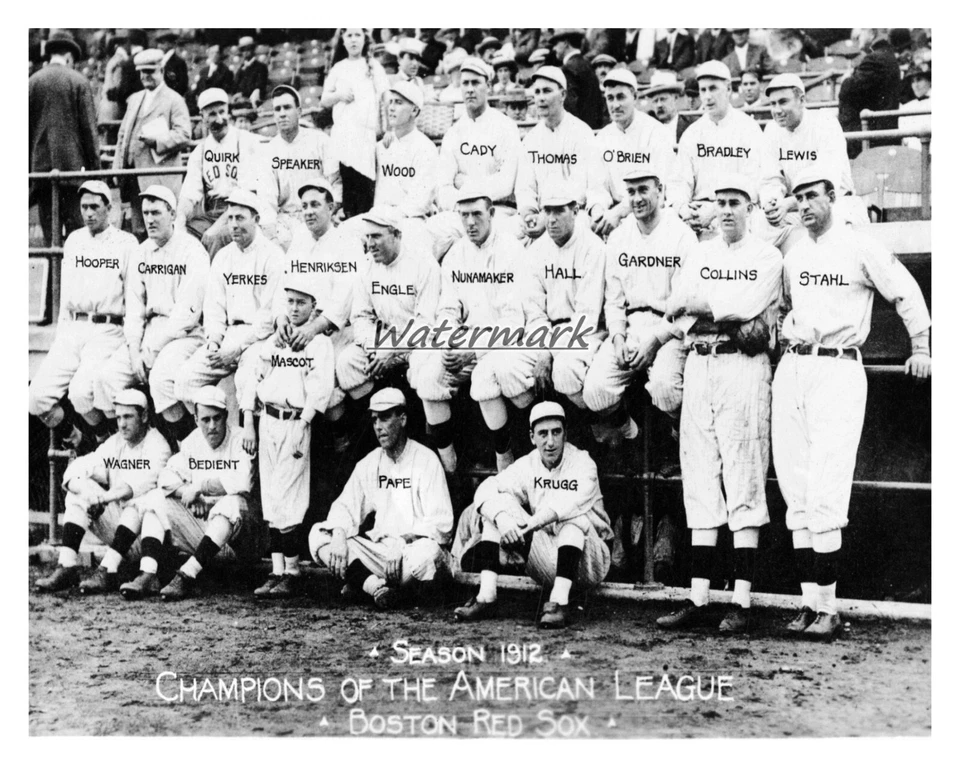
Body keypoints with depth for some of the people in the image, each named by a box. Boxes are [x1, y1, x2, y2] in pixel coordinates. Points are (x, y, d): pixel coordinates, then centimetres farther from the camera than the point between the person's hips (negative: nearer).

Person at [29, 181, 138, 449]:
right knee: (38, 397, -11)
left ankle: (110, 439, 0)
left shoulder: (126, 243, 3)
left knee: (81, 393, -27)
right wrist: (61, 336, 12)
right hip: (71, 330, 5)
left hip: (108, 330, -5)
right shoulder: (73, 241, 19)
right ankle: (70, 440, 16)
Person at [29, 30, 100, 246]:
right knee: (76, 228, -2)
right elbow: (88, 127, -2)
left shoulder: (32, 82, 5)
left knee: (48, 229, 5)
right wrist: (94, 166, 3)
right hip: (71, 163, -2)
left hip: (41, 164, 3)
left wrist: (28, 169, 13)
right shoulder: (79, 82, -2)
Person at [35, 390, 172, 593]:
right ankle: (67, 567, -20)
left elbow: (143, 483, -28)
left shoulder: (157, 446, -9)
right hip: (116, 522, 6)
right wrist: (86, 490, -23)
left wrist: (104, 497, -37)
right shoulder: (114, 444, 9)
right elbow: (73, 472, -1)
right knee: (77, 496, -8)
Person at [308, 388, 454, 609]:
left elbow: (440, 524, -13)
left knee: (428, 553, -39)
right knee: (318, 534, -11)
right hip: (378, 553, 5)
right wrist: (339, 535, -15)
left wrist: (402, 541, -26)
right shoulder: (369, 463, 11)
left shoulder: (425, 460, -6)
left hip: (412, 551, -5)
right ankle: (375, 585, -25)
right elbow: (345, 507, 7)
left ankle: (363, 581, -17)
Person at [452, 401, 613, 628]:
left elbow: (567, 505, -33)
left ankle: (559, 601, -40)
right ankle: (486, 597, -20)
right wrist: (502, 518, -35)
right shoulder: (527, 465, 0)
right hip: (544, 560, 4)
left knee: (574, 516, -32)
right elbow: (487, 490, -14)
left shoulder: (582, 463, -12)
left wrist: (526, 525, -45)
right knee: (498, 505, -10)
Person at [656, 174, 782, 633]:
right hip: (699, 366, 5)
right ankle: (698, 599, 5)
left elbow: (748, 307, -8)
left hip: (743, 367, -5)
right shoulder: (699, 254, 18)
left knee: (744, 480, -7)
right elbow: (675, 310, 7)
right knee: (699, 481, 3)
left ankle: (741, 602, -6)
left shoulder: (766, 256, 5)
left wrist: (700, 304, -2)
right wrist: (732, 321, -6)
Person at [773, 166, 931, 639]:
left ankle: (827, 607, -9)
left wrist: (921, 348, 7)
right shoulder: (792, 256, 15)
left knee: (825, 496, -12)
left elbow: (905, 293, 6)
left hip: (838, 370, -6)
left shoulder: (860, 248, 0)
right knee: (796, 496, 3)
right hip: (790, 370, 6)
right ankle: (809, 600, 7)